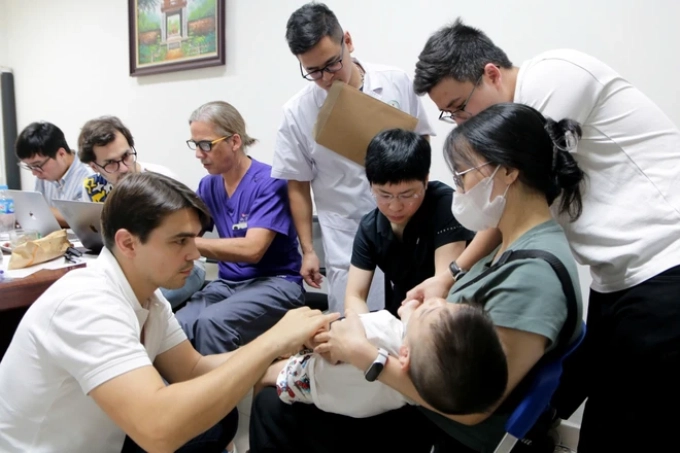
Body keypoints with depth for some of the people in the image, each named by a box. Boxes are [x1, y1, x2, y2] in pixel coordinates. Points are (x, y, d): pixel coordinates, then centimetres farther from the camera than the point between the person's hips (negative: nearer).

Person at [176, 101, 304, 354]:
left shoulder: (268, 181, -12)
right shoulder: (208, 186, 8)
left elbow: (252, 249, -22)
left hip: (275, 283, -5)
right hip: (227, 283, 5)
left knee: (211, 323, -31)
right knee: (176, 326, -23)